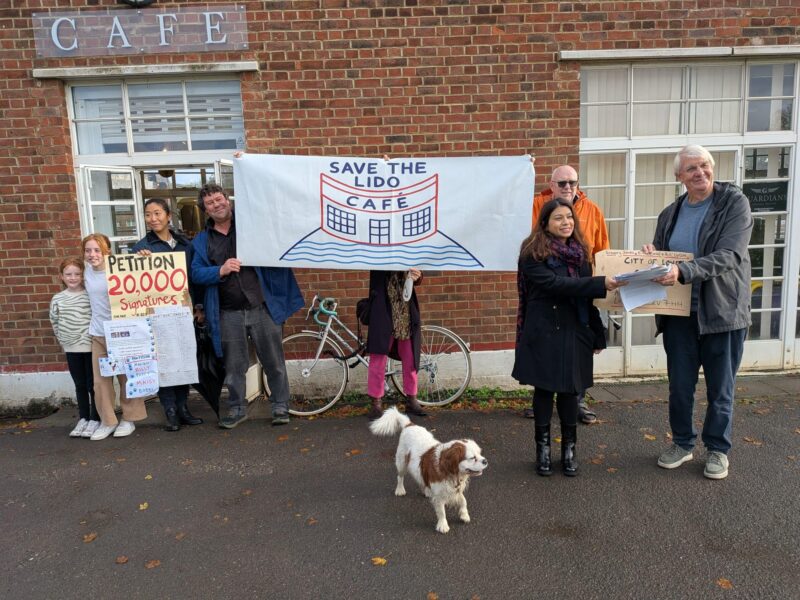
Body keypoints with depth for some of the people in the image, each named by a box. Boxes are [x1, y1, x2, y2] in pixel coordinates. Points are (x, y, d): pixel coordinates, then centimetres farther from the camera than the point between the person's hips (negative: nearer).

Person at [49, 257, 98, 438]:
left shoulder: (91, 295, -9)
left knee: (93, 385, 4)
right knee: (80, 385, 14)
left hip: (92, 346, -4)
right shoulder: (57, 299, 3)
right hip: (71, 349, 4)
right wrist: (64, 340, 10)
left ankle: (95, 419, 14)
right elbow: (55, 322, 13)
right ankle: (83, 418, 24)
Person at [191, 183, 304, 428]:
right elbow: (196, 273, 1)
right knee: (234, 365, 11)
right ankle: (237, 408, 28)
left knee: (274, 361, 5)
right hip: (228, 314, 2)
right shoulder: (201, 241, 12)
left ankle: (280, 406, 19)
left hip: (263, 308, -2)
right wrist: (220, 271, -16)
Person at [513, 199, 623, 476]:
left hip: (574, 331, 4)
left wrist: (598, 335, 11)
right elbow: (555, 284, -20)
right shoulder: (533, 253, -7)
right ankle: (543, 449, 19)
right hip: (544, 332, -4)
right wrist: (601, 284, -27)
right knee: (544, 389, 5)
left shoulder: (580, 252, 10)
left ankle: (569, 449, 21)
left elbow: (587, 294, 12)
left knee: (570, 390, 9)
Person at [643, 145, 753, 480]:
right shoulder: (670, 214, 8)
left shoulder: (734, 203, -7)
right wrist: (650, 255, -7)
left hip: (722, 311, -3)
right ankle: (682, 444, 29)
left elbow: (729, 256, -20)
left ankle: (717, 449, 28)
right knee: (680, 385, 10)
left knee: (720, 387, 9)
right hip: (679, 313, 4)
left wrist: (684, 271, -34)